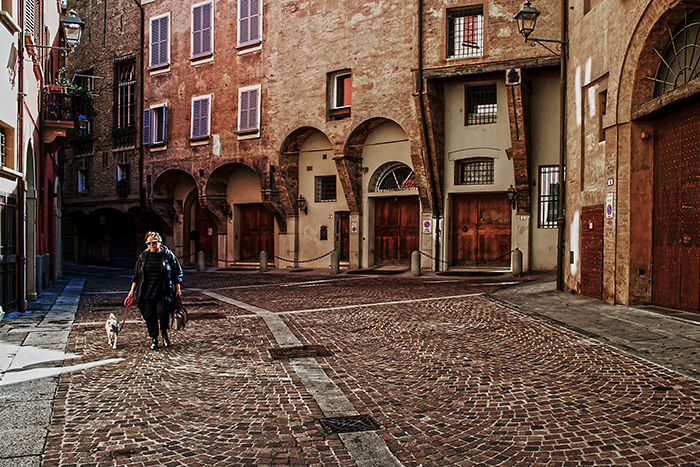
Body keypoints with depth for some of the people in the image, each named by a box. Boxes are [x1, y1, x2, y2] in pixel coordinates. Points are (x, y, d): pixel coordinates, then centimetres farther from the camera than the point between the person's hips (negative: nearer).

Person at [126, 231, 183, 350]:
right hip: (147, 292, 3)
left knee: (163, 312, -18)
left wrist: (178, 289, 4)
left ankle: (164, 332, 10)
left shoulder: (168, 255, 1)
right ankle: (153, 338, 18)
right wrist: (132, 291, 12)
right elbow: (136, 275, 15)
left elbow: (177, 273, 7)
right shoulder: (143, 257, 9)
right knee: (149, 315, 2)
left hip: (164, 292, -3)